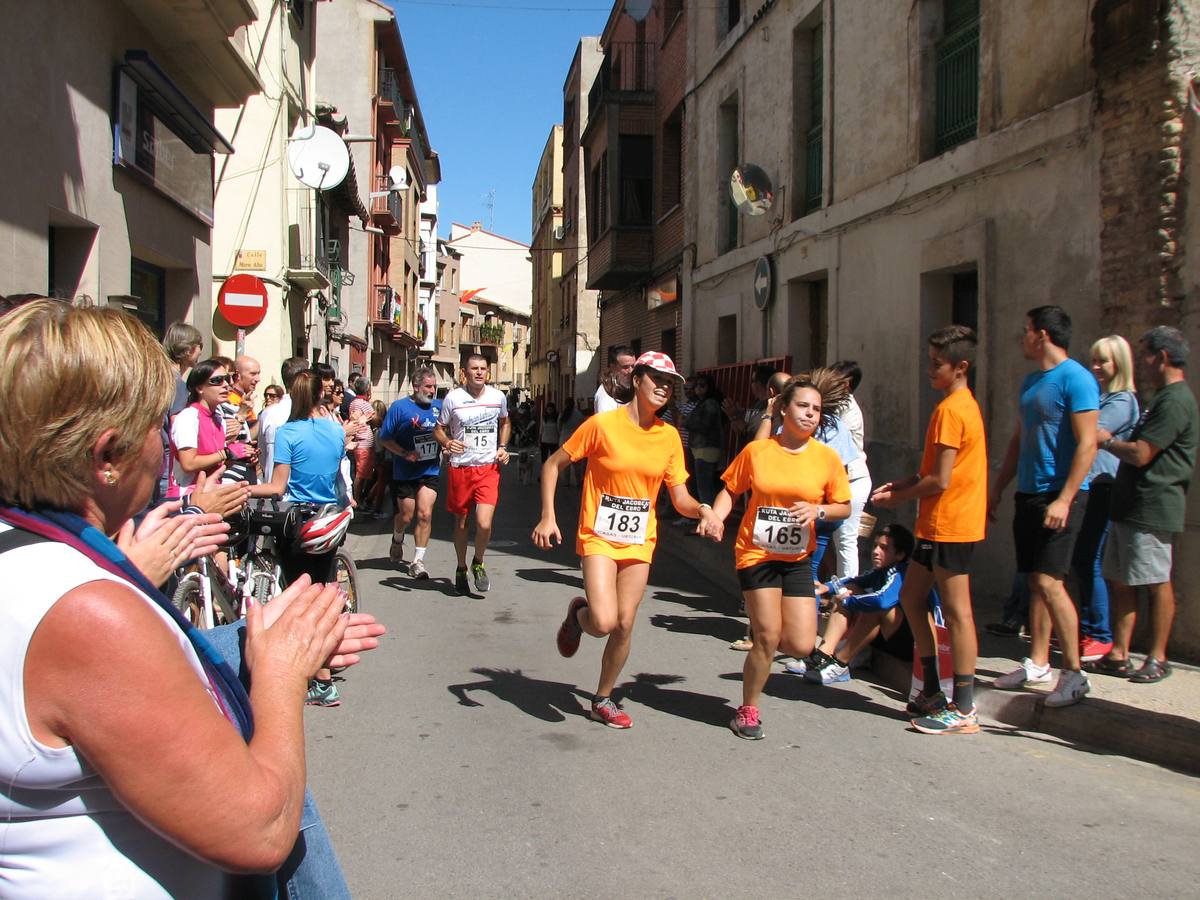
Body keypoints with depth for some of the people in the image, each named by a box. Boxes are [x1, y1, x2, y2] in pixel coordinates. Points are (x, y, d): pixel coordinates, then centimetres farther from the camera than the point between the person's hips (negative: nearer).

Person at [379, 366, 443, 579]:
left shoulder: (439, 406, 2)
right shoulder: (399, 407, -8)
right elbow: (384, 439, -5)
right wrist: (404, 454, -16)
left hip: (430, 471, 2)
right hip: (405, 472, -2)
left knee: (425, 514, -8)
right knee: (406, 516, 10)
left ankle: (418, 560, 0)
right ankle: (397, 541, 43)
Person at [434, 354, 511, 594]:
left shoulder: (498, 397, 3)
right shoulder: (453, 398, -5)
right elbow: (438, 429, 3)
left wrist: (503, 447, 7)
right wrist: (447, 443, -19)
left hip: (489, 468, 0)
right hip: (460, 468, 0)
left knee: (484, 524, -14)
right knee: (461, 522, 12)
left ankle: (478, 563, 14)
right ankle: (461, 568, 34)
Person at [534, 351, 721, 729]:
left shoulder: (669, 436, 1)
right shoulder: (602, 424, -12)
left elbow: (681, 500, 5)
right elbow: (553, 464, -3)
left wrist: (703, 510, -18)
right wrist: (548, 517, -12)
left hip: (639, 541, 4)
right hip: (599, 537, -4)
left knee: (624, 626, 5)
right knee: (603, 623, -18)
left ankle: (603, 700, 26)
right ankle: (578, 613, 19)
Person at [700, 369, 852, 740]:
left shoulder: (826, 458, -2)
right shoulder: (756, 451, -4)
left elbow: (844, 507, 5)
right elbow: (730, 489, 6)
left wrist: (818, 510, -15)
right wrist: (715, 517, -13)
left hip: (797, 559, 2)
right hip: (756, 553, -2)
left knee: (801, 646, -4)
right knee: (768, 635, -6)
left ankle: (762, 630, 30)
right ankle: (748, 710, 16)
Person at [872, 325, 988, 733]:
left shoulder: (949, 410, -16)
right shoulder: (965, 404, 15)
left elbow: (939, 479, -19)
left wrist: (898, 497, -6)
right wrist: (901, 484, 8)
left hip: (949, 525, -10)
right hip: (938, 523, 10)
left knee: (955, 611, -4)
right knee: (911, 597, 16)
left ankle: (964, 710, 5)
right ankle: (932, 691, 24)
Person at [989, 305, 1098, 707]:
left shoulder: (1076, 379, -11)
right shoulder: (1031, 381, 15)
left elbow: (1087, 444, -16)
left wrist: (1064, 500, -22)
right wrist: (997, 490, 19)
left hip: (1059, 495, -8)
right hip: (1029, 494, 8)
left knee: (1049, 581, -12)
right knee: (1036, 583, 11)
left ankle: (1074, 674, -3)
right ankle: (1037, 663, 20)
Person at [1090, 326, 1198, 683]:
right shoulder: (1164, 398, 19)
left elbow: (1140, 454, -20)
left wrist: (1108, 441, -4)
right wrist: (1114, 442, 9)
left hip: (1152, 508, -10)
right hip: (1130, 505, 10)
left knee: (1157, 583, -1)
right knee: (1121, 581, 10)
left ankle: (1158, 659, 8)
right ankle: (1119, 655, 15)